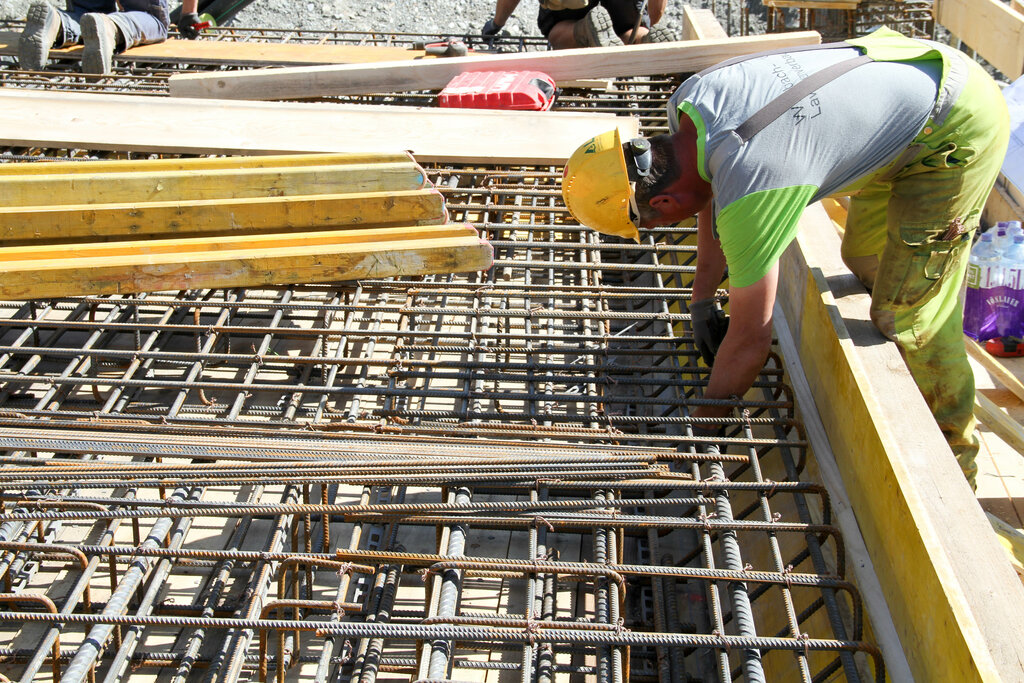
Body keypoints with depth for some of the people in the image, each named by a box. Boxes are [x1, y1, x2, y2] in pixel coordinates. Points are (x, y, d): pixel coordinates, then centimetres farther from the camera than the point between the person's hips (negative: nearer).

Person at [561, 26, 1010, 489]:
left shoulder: (749, 199, -34)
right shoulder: (687, 100, -11)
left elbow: (750, 338, -23)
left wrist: (704, 420, -7)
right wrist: (702, 301, 16)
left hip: (958, 132, -9)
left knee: (908, 311, -6)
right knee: (866, 261, 19)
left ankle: (951, 461, 14)